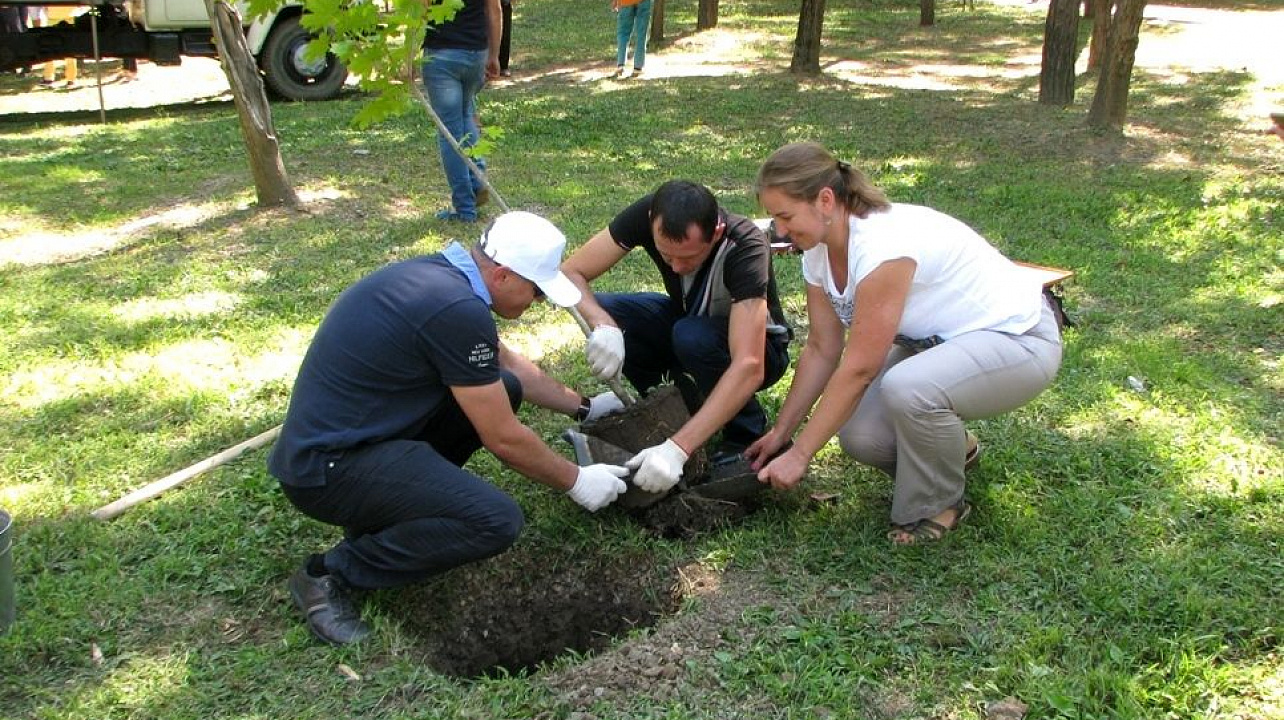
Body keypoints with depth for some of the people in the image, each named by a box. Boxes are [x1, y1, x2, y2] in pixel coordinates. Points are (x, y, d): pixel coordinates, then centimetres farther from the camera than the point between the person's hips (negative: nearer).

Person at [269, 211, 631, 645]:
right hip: (328, 467, -10)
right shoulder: (457, 311, -24)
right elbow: (504, 439, -15)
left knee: (501, 388, 12)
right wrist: (576, 482, 0)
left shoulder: (440, 273, 6)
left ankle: (389, 507, 13)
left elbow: (508, 363, 23)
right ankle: (331, 574, -5)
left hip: (341, 431, 10)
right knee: (497, 522, -22)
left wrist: (583, 407, 28)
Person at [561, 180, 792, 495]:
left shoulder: (745, 247, -36)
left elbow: (749, 368, -44)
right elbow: (569, 273, -21)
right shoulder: (647, 215, -25)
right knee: (599, 310, -22)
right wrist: (602, 324, -43)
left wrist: (676, 449, -51)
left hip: (756, 347, -4)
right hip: (686, 319, 4)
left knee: (693, 337, -37)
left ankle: (747, 431, -9)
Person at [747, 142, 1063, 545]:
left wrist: (799, 455, -23)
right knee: (860, 436, -13)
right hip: (936, 342, 8)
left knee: (906, 388, -36)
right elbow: (821, 350, 1)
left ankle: (937, 506, -7)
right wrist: (780, 432, 0)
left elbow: (858, 369, -30)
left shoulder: (883, 244, -33)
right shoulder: (819, 251, -6)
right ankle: (949, 449, 21)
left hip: (1019, 337, -8)